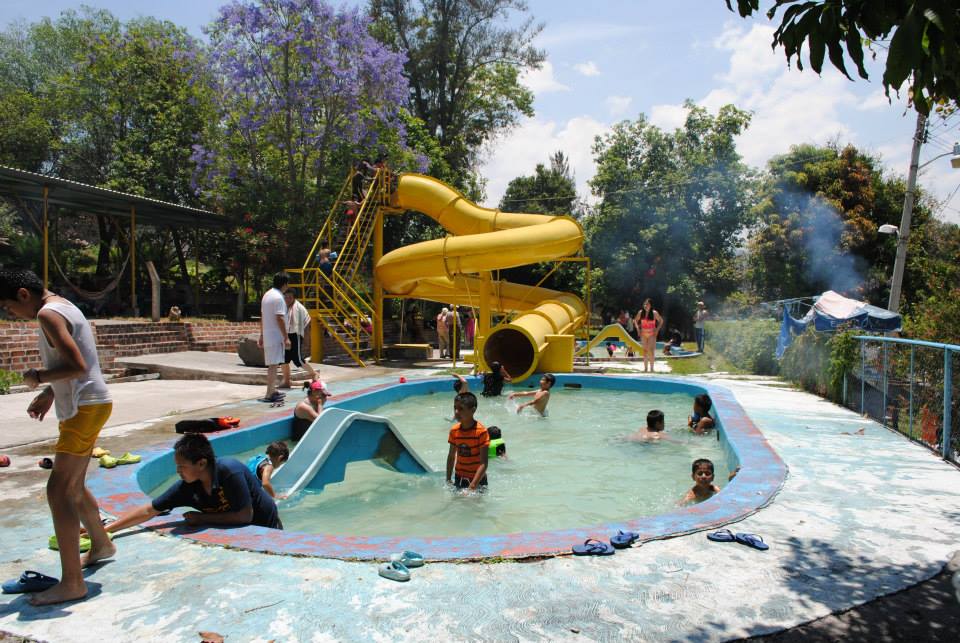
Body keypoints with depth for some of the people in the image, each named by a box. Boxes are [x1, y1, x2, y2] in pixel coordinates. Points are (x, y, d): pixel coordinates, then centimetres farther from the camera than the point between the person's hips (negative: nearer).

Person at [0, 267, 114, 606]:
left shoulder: (48, 314, -15)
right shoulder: (64, 307, 16)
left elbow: (77, 366, -25)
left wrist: (38, 377, -10)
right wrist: (49, 392, 17)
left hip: (84, 409, -10)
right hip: (84, 406, 10)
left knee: (58, 492, -9)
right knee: (72, 486, 21)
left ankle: (72, 582, -6)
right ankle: (101, 545, 40)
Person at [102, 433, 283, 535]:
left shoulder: (229, 471, -32)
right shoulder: (186, 487, -15)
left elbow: (245, 516, -29)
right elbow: (148, 511, -9)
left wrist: (201, 518, -22)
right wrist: (103, 529, -13)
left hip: (265, 527, -5)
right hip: (235, 532, 6)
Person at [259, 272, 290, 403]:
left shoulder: (267, 294, 14)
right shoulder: (278, 297, -15)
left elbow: (262, 317, 17)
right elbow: (280, 319, -20)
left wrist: (261, 336, 21)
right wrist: (286, 338, -18)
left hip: (267, 335, 9)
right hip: (276, 336, -9)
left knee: (273, 364, 17)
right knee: (273, 364, -8)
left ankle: (273, 390, 26)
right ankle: (269, 395, -8)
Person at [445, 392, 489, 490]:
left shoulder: (481, 431, -20)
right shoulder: (454, 431, -4)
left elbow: (484, 463, -21)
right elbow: (451, 456, 9)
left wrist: (472, 486, -26)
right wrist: (448, 480, 6)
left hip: (477, 479, -4)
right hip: (459, 478, 4)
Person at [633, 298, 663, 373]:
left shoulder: (654, 313, -9)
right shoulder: (640, 313, -2)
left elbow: (661, 320, 4)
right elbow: (636, 320, 14)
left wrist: (657, 329, -4)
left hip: (652, 334, -3)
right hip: (643, 334, 3)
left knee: (651, 351, -12)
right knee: (645, 350, 6)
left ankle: (651, 368, -9)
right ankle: (645, 368, 11)